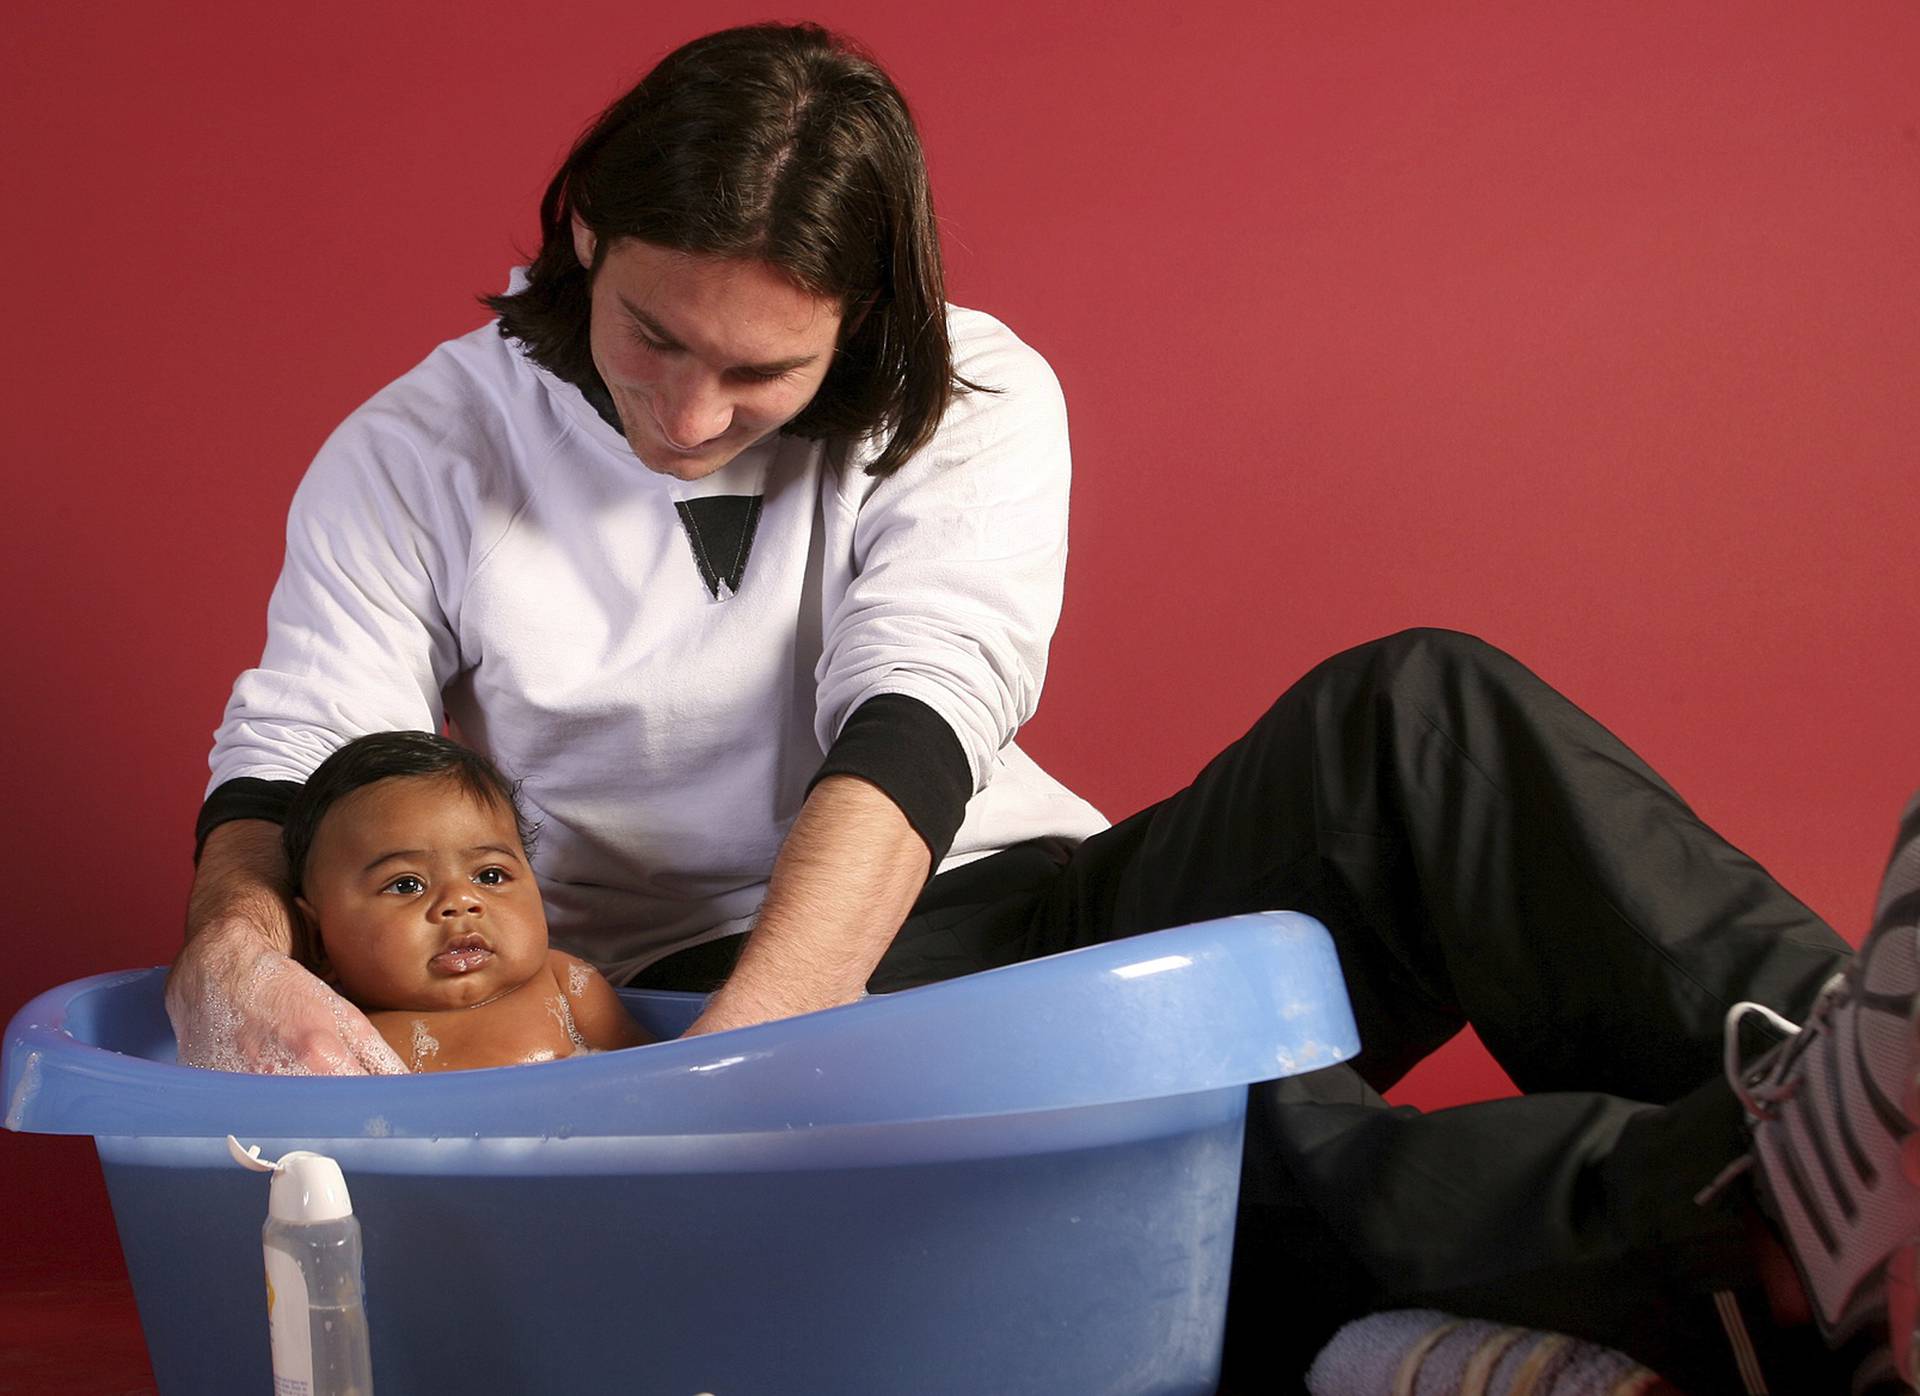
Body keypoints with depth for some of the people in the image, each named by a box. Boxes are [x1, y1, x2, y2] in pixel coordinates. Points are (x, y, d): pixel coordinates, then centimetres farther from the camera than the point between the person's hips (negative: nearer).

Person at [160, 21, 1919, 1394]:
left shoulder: (971, 399, -1)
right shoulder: (421, 458, 2)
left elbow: (910, 738, -16)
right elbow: (289, 768, -1)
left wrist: (735, 1043, -32)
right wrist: (238, 946, -27)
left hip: (986, 901, 3)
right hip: (705, 1005, -2)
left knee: (1410, 713, -24)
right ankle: (1719, 1220, -60)